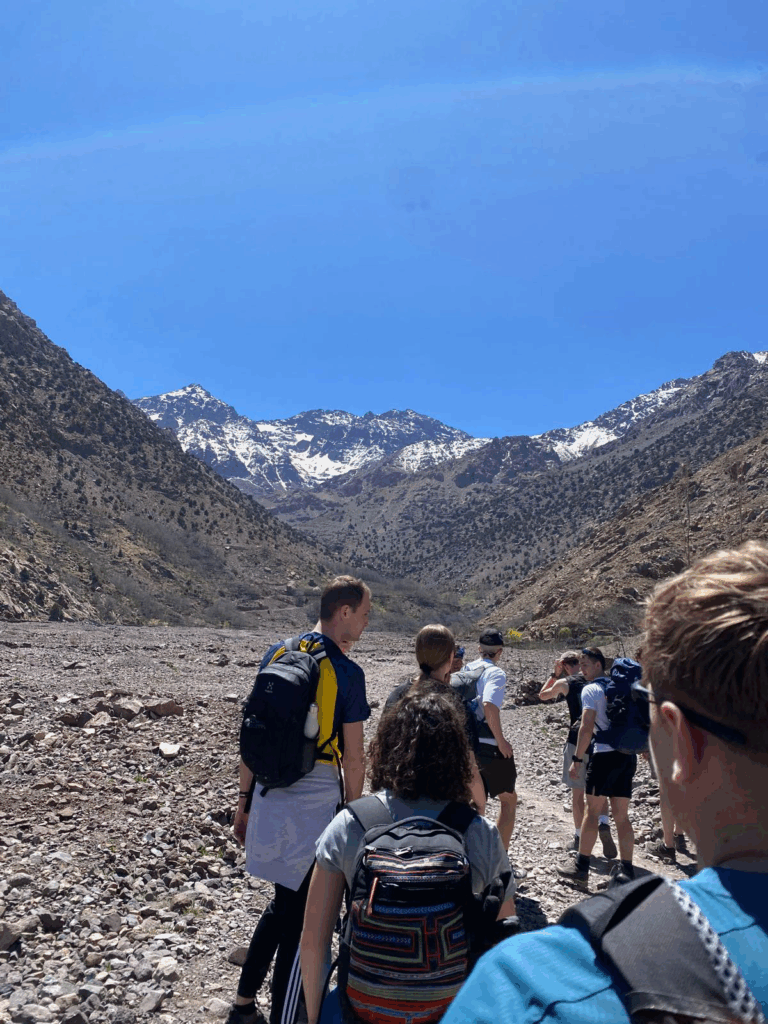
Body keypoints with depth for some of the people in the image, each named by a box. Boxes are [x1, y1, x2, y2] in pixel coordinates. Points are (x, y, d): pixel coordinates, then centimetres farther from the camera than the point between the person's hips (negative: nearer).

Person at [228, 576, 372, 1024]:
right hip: (316, 804, -6)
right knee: (299, 915, 9)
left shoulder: (276, 654, 2)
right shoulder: (348, 673, -14)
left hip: (269, 798, 6)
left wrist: (245, 800, 14)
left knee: (283, 901, 24)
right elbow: (353, 760, -10)